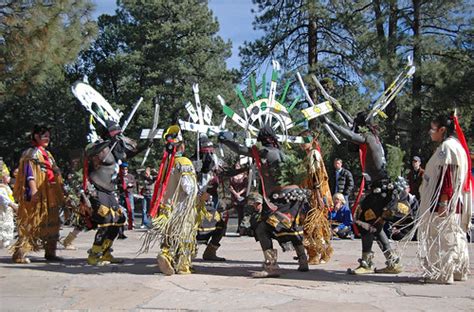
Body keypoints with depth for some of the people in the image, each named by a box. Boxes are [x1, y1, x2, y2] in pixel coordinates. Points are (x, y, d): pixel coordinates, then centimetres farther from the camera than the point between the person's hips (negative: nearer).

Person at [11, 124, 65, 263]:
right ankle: (19, 253, -6)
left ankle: (50, 253, 15)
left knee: (52, 223, 8)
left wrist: (60, 194, 21)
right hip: (37, 194, -8)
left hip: (50, 195, 9)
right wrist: (33, 190, -25)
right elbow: (29, 173, -14)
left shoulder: (47, 154, 20)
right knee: (31, 223, -10)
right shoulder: (31, 153, -5)